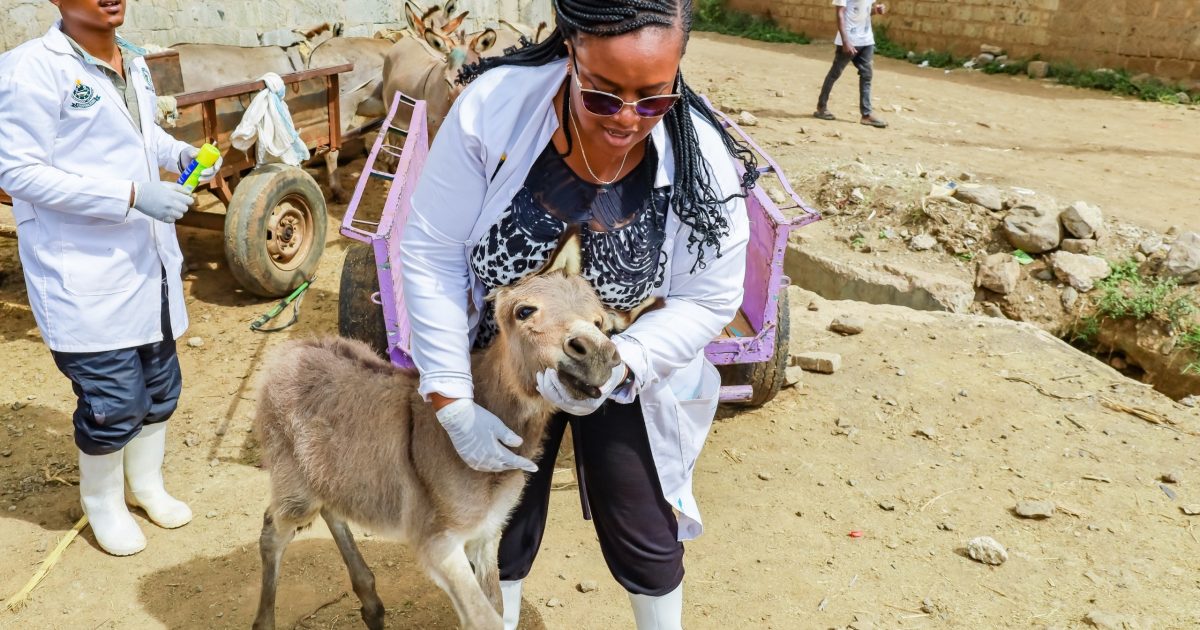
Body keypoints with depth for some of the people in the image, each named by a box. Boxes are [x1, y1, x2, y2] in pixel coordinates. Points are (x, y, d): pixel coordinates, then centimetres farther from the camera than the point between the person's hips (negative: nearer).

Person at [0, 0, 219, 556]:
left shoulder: (133, 63, 9)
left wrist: (174, 151, 2)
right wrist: (131, 195, -25)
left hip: (148, 260, 8)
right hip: (84, 274, -7)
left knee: (160, 385, 18)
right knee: (114, 402, -1)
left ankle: (146, 483, 41)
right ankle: (103, 505, 27)